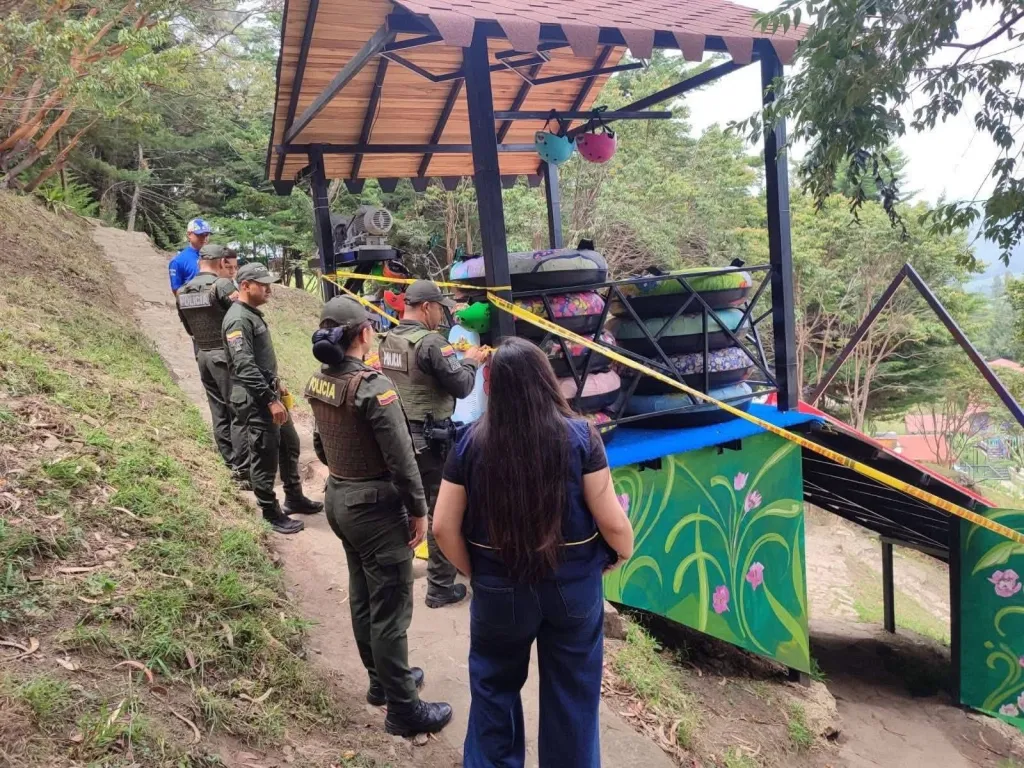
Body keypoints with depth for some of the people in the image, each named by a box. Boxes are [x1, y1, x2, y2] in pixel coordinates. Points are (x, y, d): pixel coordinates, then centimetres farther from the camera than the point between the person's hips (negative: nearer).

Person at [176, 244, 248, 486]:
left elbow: (189, 328, 15)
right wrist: (230, 281, -2)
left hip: (202, 355, 7)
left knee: (219, 413, 13)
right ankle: (245, 471, -1)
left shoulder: (182, 292, 9)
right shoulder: (222, 285, -14)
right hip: (226, 355, -7)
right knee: (239, 413, -2)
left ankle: (232, 464, 21)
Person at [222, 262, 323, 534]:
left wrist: (276, 384, 26)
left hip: (268, 392, 10)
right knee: (265, 456, 0)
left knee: (289, 445, 19)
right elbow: (244, 366, -27)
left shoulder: (253, 313, 12)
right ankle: (272, 514, 13)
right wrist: (270, 400, -28)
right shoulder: (238, 319, -20)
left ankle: (294, 499, 34)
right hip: (255, 400, -10)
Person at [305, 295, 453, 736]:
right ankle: (403, 709, 15)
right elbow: (401, 458, -21)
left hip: (339, 499, 9)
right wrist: (419, 511, -11)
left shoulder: (319, 383, 2)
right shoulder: (372, 386, -23)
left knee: (362, 596, 21)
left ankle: (381, 680, 38)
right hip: (376, 506, -8)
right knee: (390, 609, 2)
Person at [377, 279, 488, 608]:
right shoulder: (431, 342, -19)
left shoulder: (387, 340, 7)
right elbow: (461, 387, -16)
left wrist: (455, 357, 15)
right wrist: (471, 361, 2)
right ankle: (440, 587, 13)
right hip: (429, 439, -8)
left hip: (398, 434, 8)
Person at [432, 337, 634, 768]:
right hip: (573, 585, 0)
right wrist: (624, 550, 8)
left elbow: (444, 527, -9)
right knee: (572, 691, 20)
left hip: (499, 587, 1)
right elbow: (611, 521, -13)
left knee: (494, 684, 24)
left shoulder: (471, 441, -13)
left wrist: (472, 570, 8)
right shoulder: (579, 436, -16)